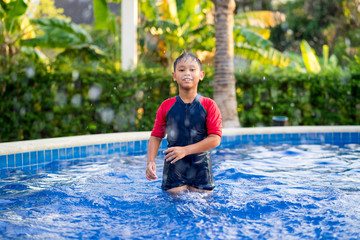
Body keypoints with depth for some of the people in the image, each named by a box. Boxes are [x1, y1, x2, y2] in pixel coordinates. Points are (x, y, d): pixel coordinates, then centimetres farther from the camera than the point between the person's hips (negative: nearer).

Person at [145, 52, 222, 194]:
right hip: (174, 168, 0)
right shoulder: (166, 106, 2)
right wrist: (151, 162, -11)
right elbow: (156, 136, 4)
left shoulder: (209, 106, -3)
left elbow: (215, 139, -10)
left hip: (200, 167, 0)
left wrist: (185, 150, -18)